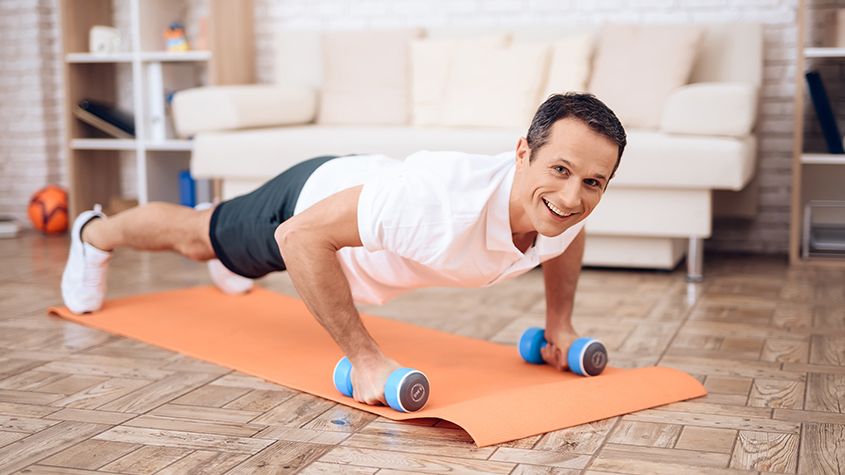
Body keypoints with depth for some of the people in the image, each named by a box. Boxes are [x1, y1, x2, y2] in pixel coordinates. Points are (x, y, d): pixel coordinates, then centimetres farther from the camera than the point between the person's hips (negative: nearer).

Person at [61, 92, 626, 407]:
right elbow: (301, 236, -42)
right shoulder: (442, 199, -51)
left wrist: (560, 324, -9)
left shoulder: (572, 202, -30)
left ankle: (228, 267, 76)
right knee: (196, 236, 26)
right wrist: (365, 358, -41)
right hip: (311, 201, -5)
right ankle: (94, 234, 58)